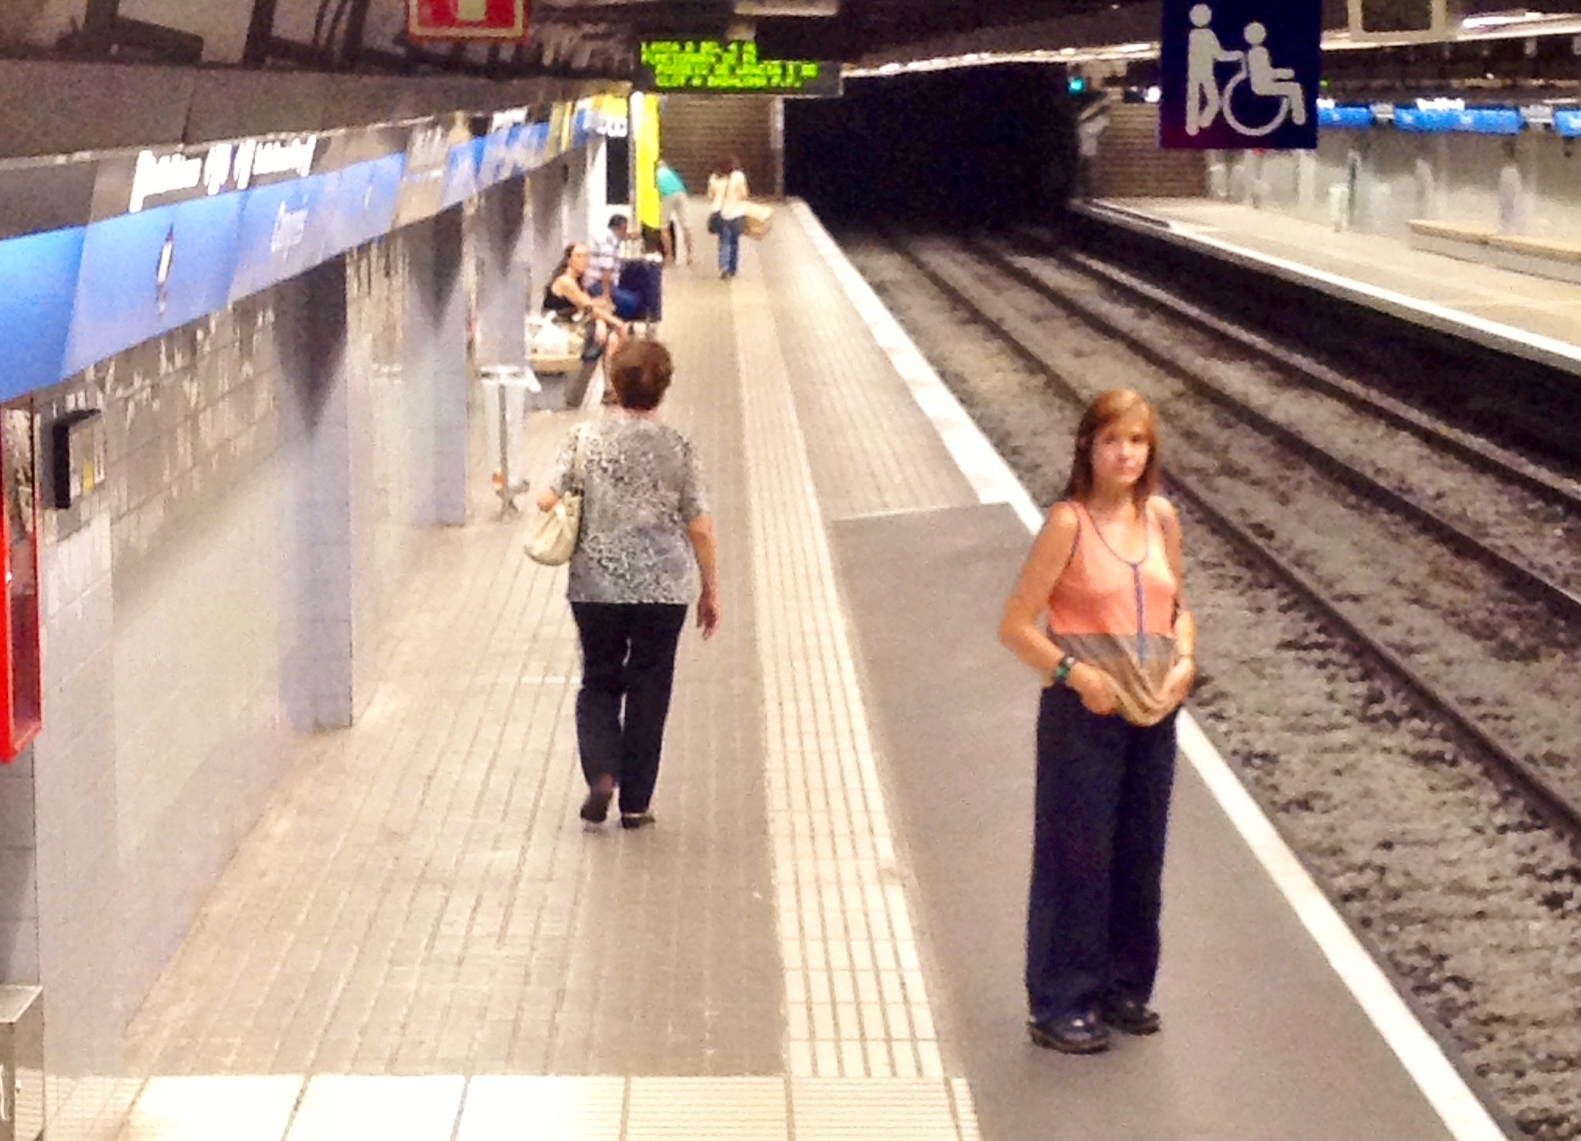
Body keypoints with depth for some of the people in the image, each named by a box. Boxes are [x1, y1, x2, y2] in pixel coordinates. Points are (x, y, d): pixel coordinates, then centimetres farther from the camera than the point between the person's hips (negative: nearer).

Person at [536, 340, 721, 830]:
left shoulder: (587, 439, -5)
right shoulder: (677, 448, -5)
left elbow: (548, 500, -9)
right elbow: (700, 527, -4)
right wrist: (711, 590, 6)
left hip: (595, 584, 1)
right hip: (663, 587, -1)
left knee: (598, 681, 17)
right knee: (648, 689, 10)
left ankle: (601, 772, -6)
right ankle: (635, 803, 13)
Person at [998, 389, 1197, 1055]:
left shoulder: (1161, 519, 5)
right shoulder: (1069, 523, -11)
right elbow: (1016, 626, -11)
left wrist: (1185, 658, -1)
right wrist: (1076, 673, -20)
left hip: (1151, 712, 6)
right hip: (1082, 712, -5)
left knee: (1140, 856, 13)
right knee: (1075, 856, 0)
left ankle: (1125, 988, 27)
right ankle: (1059, 1007, 9)